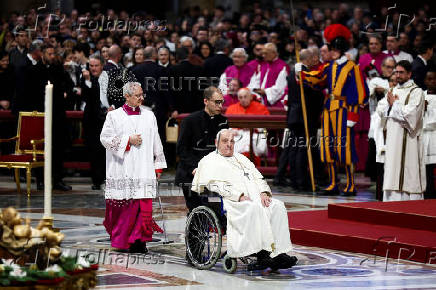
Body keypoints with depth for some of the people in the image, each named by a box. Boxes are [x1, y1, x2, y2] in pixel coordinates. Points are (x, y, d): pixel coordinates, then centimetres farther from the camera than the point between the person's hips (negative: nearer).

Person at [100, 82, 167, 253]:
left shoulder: (149, 116, 13)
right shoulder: (114, 116, 5)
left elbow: (156, 142, 16)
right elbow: (105, 138, -1)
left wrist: (158, 166, 13)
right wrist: (128, 140, -8)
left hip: (144, 168, 2)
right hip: (122, 171, -2)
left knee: (144, 205, -8)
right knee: (124, 205, -2)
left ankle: (139, 239, -5)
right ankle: (121, 240, 11)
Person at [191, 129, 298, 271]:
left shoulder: (241, 158, 31)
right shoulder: (209, 161, 12)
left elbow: (258, 178, 21)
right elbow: (215, 185, -5)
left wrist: (263, 193, -2)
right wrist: (239, 196, -17)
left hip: (256, 197, 6)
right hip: (231, 201, -6)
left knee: (277, 206, -23)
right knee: (254, 208, -37)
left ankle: (279, 253, -32)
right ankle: (262, 253, -43)